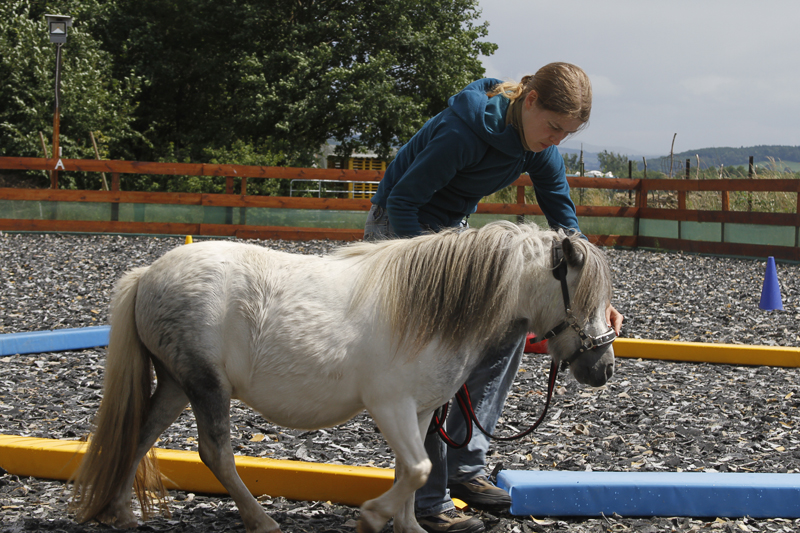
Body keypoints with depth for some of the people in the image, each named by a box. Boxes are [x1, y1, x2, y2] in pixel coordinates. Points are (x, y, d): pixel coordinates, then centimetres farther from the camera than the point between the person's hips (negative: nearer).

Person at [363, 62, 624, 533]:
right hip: (400, 230, -8)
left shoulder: (540, 149, -7)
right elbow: (402, 202, -27)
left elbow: (565, 224, -3)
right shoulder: (464, 131, -31)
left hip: (453, 231, 8)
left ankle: (465, 466, 12)